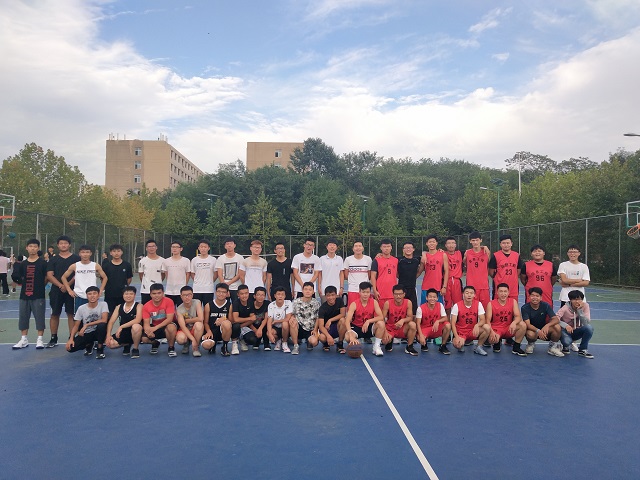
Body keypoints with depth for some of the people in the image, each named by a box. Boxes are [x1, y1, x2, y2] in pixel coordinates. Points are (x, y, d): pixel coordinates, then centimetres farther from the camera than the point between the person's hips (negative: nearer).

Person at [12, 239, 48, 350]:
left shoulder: (42, 263, -4)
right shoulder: (23, 264, 8)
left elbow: (47, 278, -1)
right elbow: (17, 278, 15)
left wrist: (40, 286, 0)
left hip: (38, 296, -5)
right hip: (24, 295, 5)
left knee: (39, 317, 0)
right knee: (23, 317, 10)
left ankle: (40, 340, 8)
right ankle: (24, 340, 21)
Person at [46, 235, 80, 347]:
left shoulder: (76, 258, 3)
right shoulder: (53, 260, 9)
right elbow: (49, 275, 0)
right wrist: (60, 285, -14)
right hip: (56, 291, 2)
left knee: (71, 314, 1)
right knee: (55, 314, 6)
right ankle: (53, 339, 16)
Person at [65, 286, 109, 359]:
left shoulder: (103, 304, -12)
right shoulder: (81, 308, -6)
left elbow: (104, 320, -26)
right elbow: (76, 326, -2)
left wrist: (86, 325, -26)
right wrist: (71, 339, -18)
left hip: (98, 332, -3)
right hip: (86, 334, 3)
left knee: (102, 325, -37)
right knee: (70, 347, -20)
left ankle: (100, 349, -12)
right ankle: (89, 345, 16)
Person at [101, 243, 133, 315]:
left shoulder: (127, 265, 1)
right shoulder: (106, 265, 1)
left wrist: (125, 286, 4)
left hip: (123, 295, 0)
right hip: (109, 295, 0)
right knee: (109, 315, 6)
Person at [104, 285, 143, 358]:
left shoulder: (138, 306, -9)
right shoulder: (119, 307, 6)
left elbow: (137, 320, -26)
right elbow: (111, 322, 3)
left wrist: (121, 327, -27)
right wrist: (108, 335, -12)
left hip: (135, 333, -5)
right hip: (123, 333, 5)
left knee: (136, 326, -38)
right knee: (109, 343, -18)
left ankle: (135, 349, -12)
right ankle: (127, 345, 15)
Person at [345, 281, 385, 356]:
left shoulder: (374, 302, -9)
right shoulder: (354, 304, -16)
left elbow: (381, 317, -19)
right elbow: (348, 321, -25)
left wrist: (368, 321, -33)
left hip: (369, 328, 2)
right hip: (356, 327, -1)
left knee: (381, 324, -29)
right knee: (347, 337, -33)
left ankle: (376, 347, -11)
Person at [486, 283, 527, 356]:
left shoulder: (513, 302, -1)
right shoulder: (491, 304, -7)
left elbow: (518, 316, -11)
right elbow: (488, 320, -10)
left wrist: (514, 323, -35)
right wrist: (491, 331, -28)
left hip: (509, 329, 3)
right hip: (496, 329, -3)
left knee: (523, 325, -25)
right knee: (492, 340, -36)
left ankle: (516, 348, -7)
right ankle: (497, 342, 7)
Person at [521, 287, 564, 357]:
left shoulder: (545, 305, -10)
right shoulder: (525, 308, -16)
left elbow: (556, 319, -19)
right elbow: (527, 324, -24)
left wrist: (547, 325, -41)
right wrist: (538, 331, -44)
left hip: (544, 329, 2)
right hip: (532, 330, -2)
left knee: (557, 327, -27)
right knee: (530, 334, -38)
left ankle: (553, 347, -3)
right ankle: (531, 344, 2)